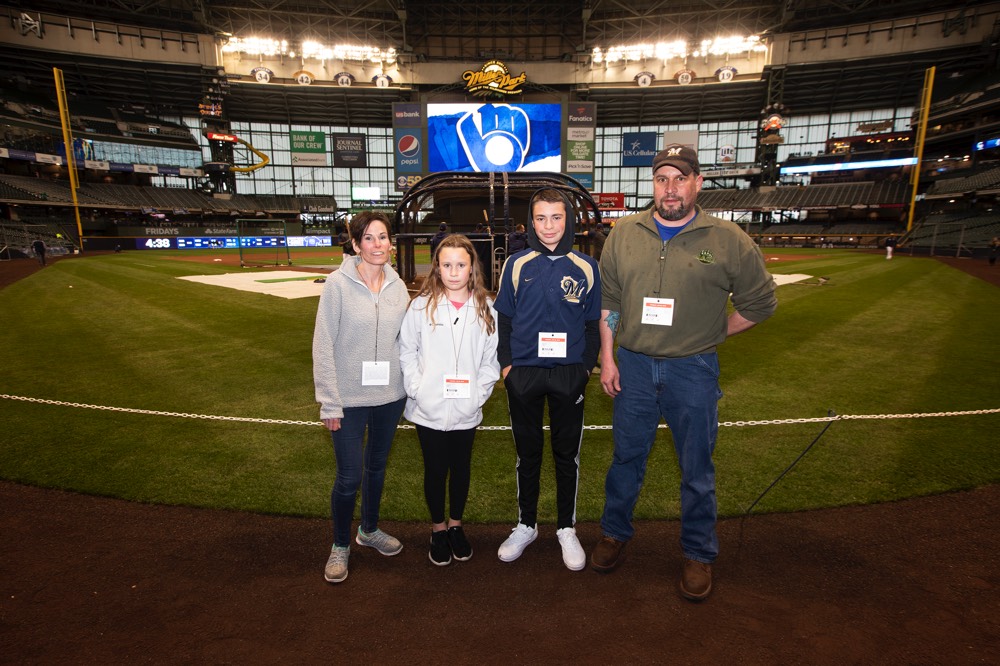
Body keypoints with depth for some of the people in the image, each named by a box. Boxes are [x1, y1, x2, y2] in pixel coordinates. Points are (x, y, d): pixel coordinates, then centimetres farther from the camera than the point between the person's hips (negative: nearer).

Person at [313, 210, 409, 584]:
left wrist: (410, 386, 3)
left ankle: (369, 529, 43)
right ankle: (340, 546, 29)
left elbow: (405, 340, 7)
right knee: (349, 477, 2)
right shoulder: (338, 284, -11)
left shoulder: (397, 286, 1)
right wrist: (329, 402, -12)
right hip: (350, 398, -4)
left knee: (377, 466, 20)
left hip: (390, 396, 4)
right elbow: (323, 345, -10)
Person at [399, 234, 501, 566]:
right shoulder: (421, 305, -4)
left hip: (467, 410, 1)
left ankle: (456, 525, 40)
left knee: (461, 467, 18)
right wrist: (416, 388, -8)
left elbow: (492, 356, 2)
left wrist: (480, 391, -7)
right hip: (428, 410, -1)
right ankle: (438, 529, 34)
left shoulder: (486, 308, -1)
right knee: (435, 469, 12)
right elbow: (407, 351, 0)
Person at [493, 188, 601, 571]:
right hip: (523, 374, 0)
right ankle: (526, 525, 31)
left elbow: (593, 324, 6)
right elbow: (503, 319, 5)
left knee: (567, 454, 12)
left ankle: (567, 529, 30)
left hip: (569, 375, 0)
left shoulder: (585, 267, 1)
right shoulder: (516, 265, 1)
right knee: (528, 453, 13)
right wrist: (506, 364, -2)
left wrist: (586, 367, -1)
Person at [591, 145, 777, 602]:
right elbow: (608, 300, 5)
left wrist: (713, 334, 3)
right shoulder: (624, 233, 1)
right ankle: (614, 534, 36)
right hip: (633, 364, 2)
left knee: (696, 469, 12)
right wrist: (607, 357, 2)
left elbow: (760, 301, 5)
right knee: (626, 458, 15)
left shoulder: (728, 240, -6)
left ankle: (698, 554, 32)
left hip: (693, 370, -1)